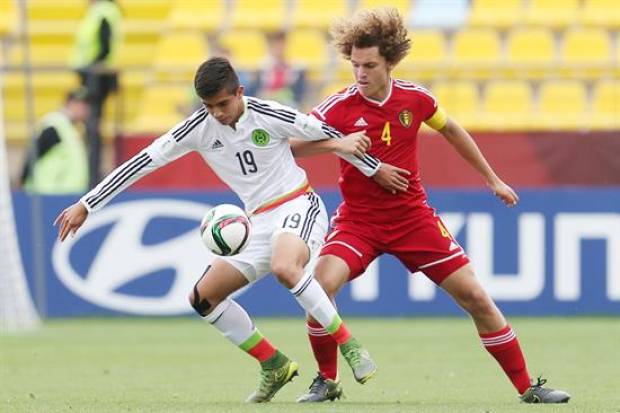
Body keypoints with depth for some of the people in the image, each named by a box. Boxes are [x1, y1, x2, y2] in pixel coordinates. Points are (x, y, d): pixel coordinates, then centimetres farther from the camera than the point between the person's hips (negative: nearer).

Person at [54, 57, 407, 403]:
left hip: (299, 206, -6)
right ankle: (275, 366, 9)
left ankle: (351, 347, -26)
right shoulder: (198, 128, -4)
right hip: (260, 223, 6)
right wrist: (85, 206, -5)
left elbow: (327, 135, 0)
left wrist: (374, 169, 12)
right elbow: (143, 162, -3)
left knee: (285, 268, -39)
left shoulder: (268, 115, -14)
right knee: (202, 298, -1)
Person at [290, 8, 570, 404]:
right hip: (358, 219, -2)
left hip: (413, 217, 2)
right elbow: (290, 145, -20)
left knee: (475, 296, -2)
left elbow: (451, 129, 14)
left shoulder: (415, 98, -6)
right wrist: (335, 144, -40)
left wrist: (493, 179, 21)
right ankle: (327, 381, -5)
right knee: (321, 285, -27)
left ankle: (527, 386, 11)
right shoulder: (338, 108, -14)